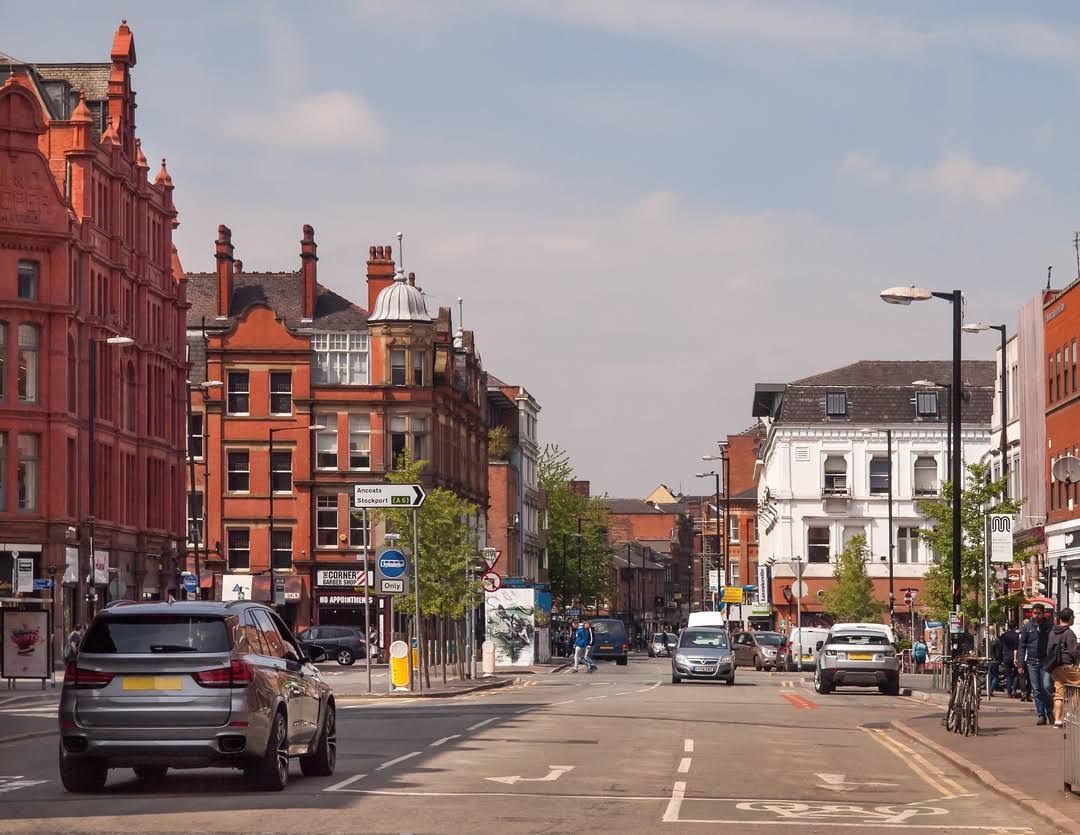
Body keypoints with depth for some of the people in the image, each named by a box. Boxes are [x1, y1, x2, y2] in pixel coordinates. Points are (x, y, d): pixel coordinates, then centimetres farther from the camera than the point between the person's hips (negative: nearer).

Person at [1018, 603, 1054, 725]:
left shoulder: (1049, 626, 2)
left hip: (1046, 661, -2)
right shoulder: (1027, 627, 6)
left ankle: (1049, 712, 7)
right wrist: (1021, 664, 1)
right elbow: (1022, 646, 8)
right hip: (1032, 662, 2)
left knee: (1046, 687, -12)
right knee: (1036, 690, 2)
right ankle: (1041, 715, 9)